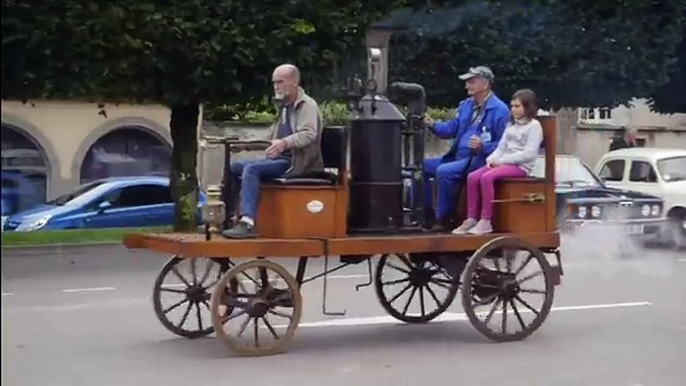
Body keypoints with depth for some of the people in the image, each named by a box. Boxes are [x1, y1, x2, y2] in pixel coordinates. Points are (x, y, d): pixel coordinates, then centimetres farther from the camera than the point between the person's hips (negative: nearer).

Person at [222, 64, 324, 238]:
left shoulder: (307, 105, -7)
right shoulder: (284, 107, 21)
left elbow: (309, 134, -25)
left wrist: (285, 143, -39)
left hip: (295, 162, -9)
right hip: (278, 159, 9)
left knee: (251, 169, -29)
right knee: (234, 168, 3)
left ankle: (247, 223, -39)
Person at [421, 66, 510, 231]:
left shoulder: (499, 110, -11)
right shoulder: (466, 105, 17)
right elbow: (453, 128, 14)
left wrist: (483, 147, -29)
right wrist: (433, 125, -4)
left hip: (479, 160, -9)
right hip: (458, 156, 9)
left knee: (444, 172, -32)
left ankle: (444, 218, -18)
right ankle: (427, 214, 3)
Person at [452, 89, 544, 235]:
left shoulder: (534, 125, -3)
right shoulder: (511, 125, 23)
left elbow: (529, 153, -14)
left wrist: (502, 160, -16)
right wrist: (493, 158, -6)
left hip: (520, 166, -8)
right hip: (504, 163, 8)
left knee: (487, 178, -31)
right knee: (472, 177, -17)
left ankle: (486, 221, -29)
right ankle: (471, 219, -18)